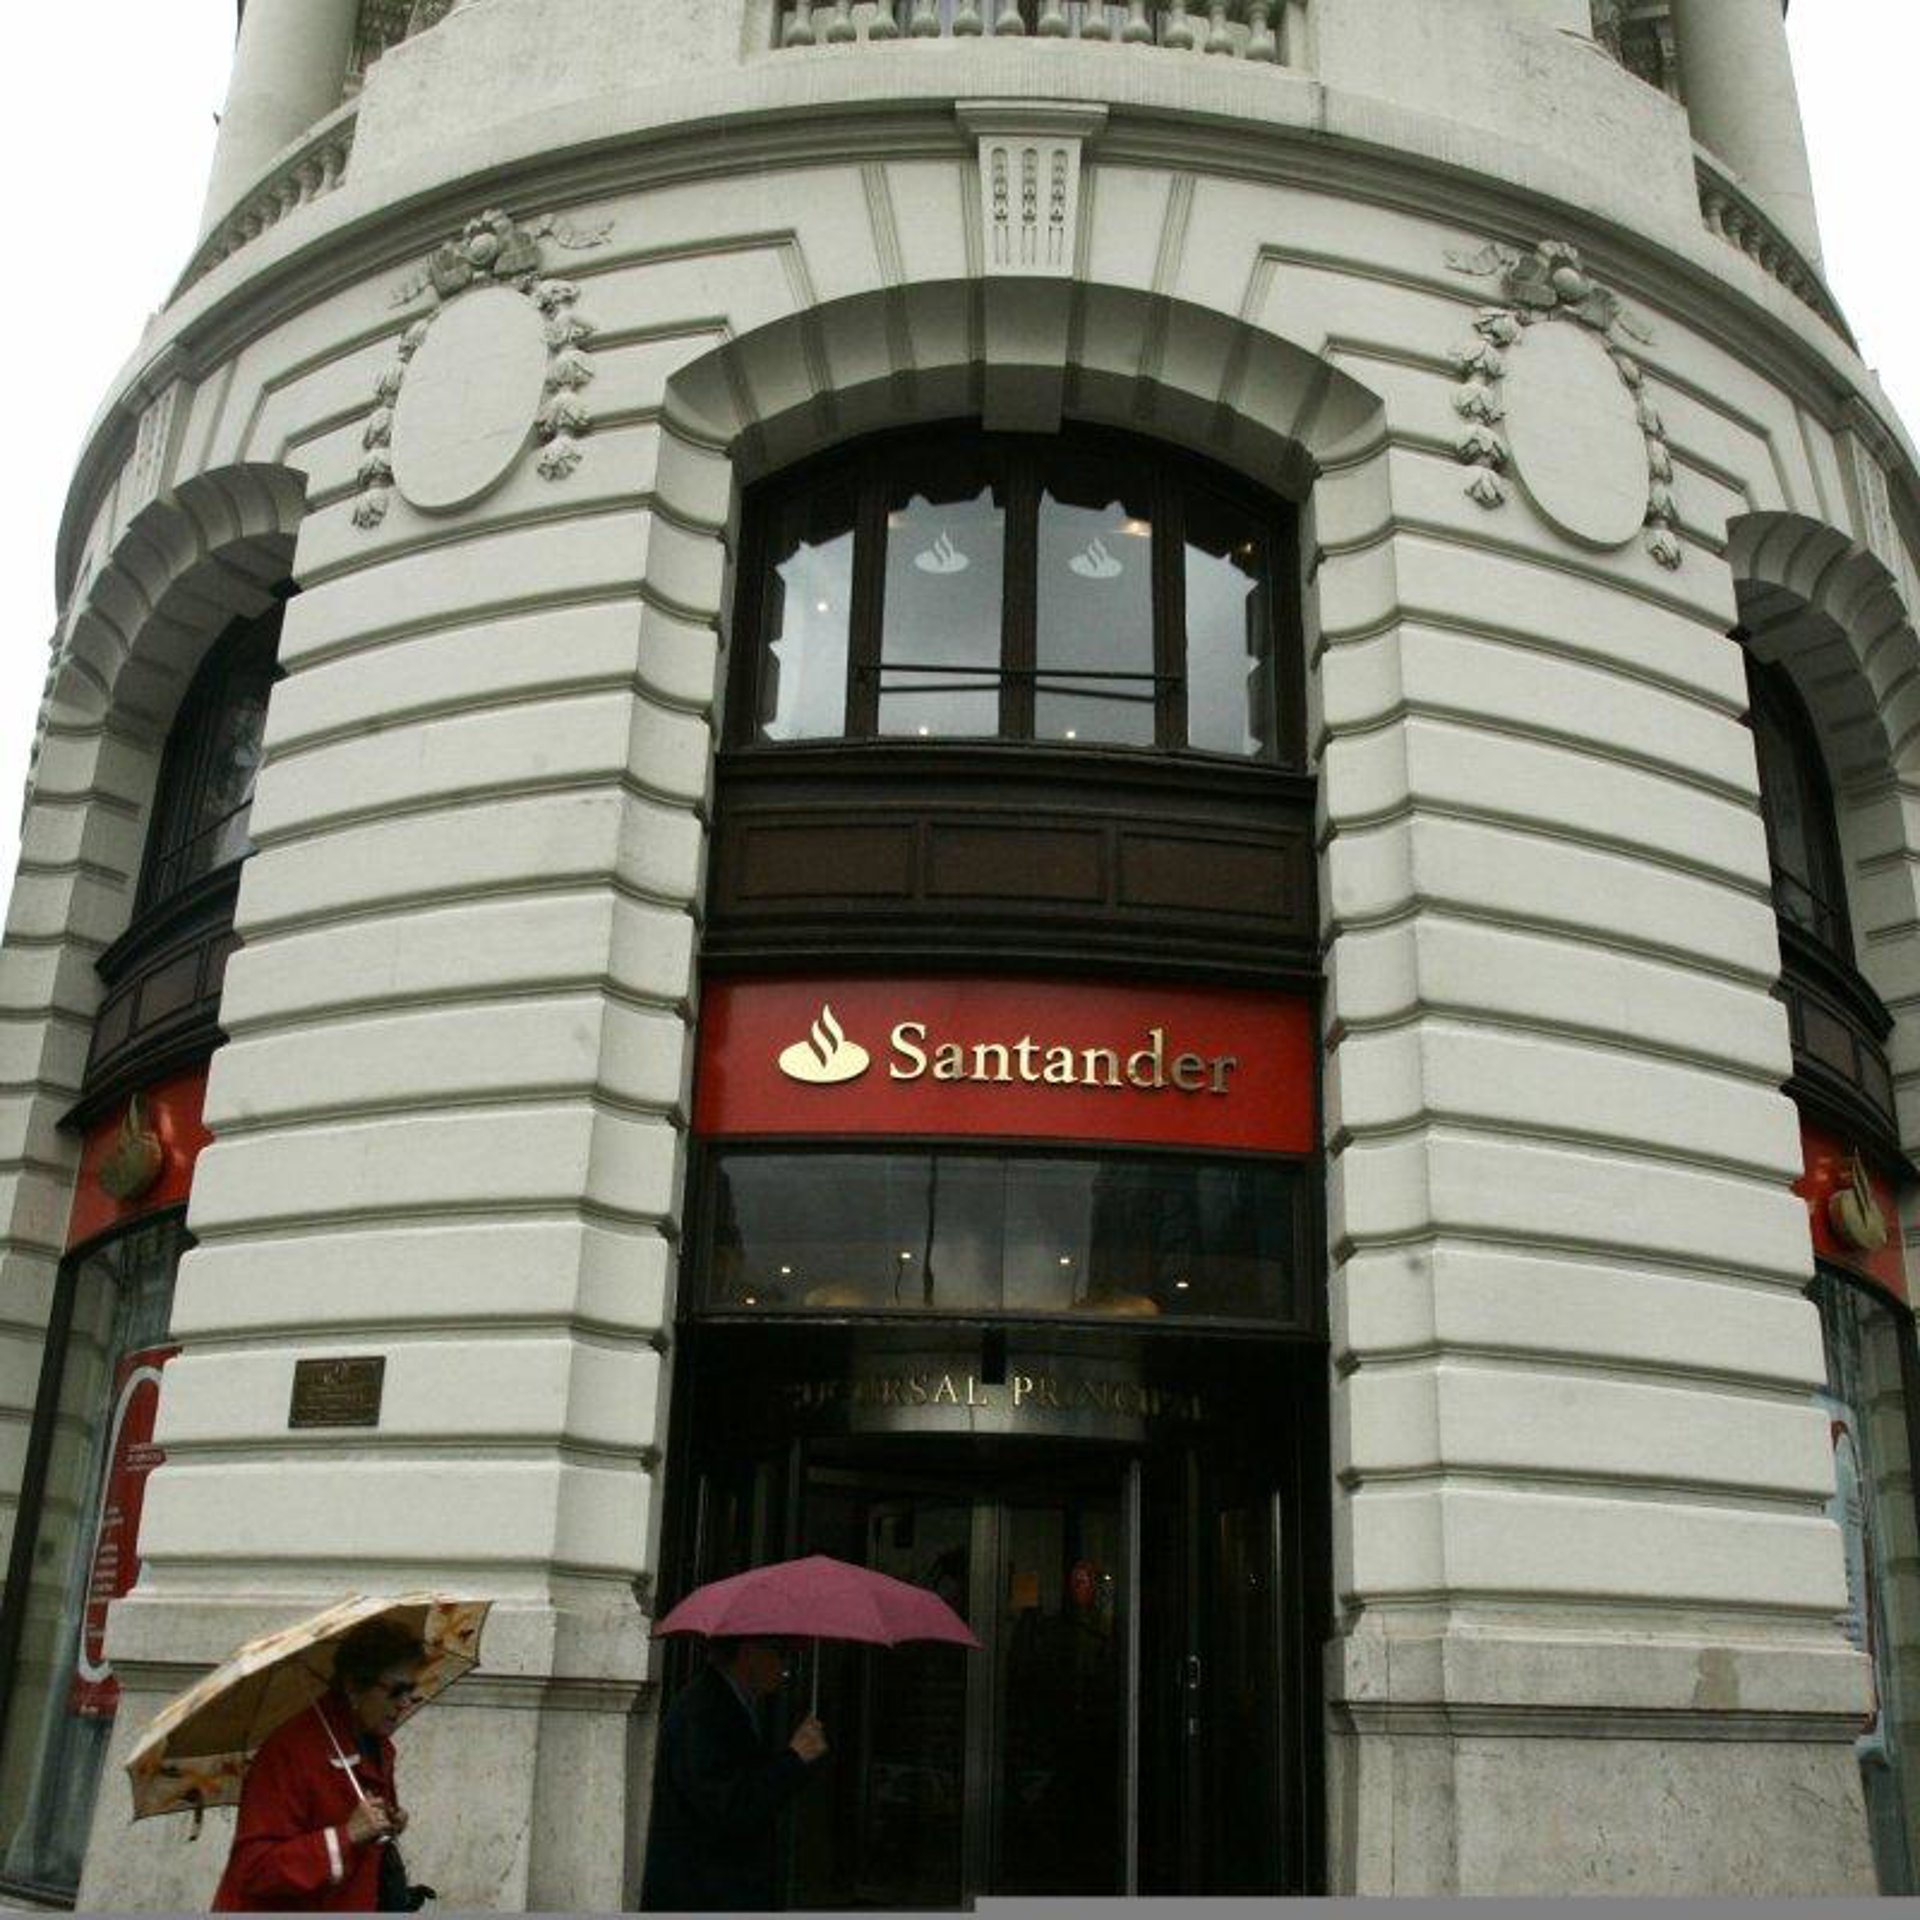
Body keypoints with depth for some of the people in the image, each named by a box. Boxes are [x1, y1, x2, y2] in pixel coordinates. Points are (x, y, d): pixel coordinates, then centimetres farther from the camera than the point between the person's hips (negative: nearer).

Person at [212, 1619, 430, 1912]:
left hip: (346, 1906, 8)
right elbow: (253, 1866, -26)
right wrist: (346, 1836, -32)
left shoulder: (379, 1748, 5)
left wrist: (391, 1825, -1)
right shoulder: (291, 1750, -23)